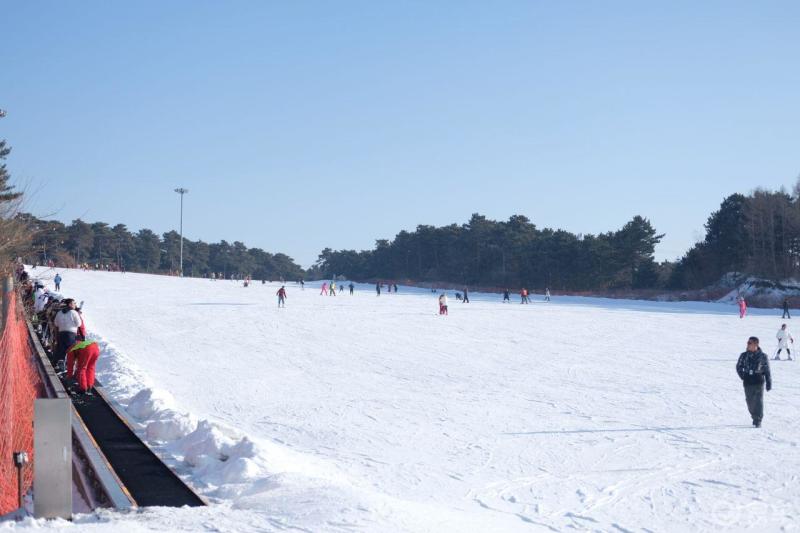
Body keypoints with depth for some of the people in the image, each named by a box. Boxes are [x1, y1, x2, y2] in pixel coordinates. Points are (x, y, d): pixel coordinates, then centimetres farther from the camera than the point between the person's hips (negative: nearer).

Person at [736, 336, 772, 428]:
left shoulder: (762, 356, -3)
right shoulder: (744, 355, 4)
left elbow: (767, 370, 2)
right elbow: (738, 367, 18)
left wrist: (769, 383, 0)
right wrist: (742, 376, 4)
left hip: (758, 382, -3)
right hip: (747, 382, 3)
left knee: (758, 401, -8)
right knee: (750, 401, 8)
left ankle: (758, 420, -2)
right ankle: (754, 416, 29)